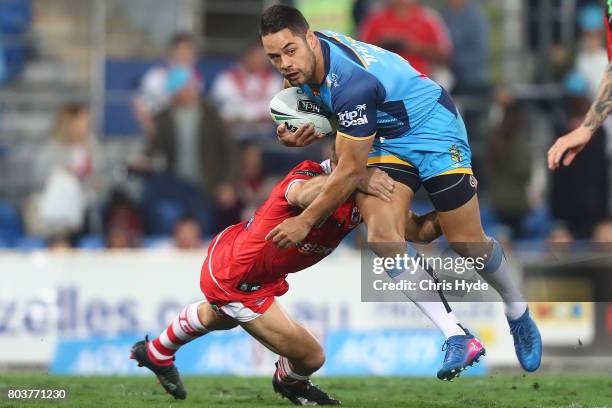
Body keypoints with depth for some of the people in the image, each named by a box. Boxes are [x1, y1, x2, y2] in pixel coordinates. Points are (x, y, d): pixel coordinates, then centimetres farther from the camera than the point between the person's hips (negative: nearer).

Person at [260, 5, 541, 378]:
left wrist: (305, 221, -17)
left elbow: (350, 171, -28)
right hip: (388, 137, 7)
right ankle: (458, 337, -11)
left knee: (468, 245, -1)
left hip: (434, 127, -7)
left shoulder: (352, 81, -37)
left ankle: (519, 316, 29)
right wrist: (298, 135, -9)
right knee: (382, 237, -16)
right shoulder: (307, 57, -12)